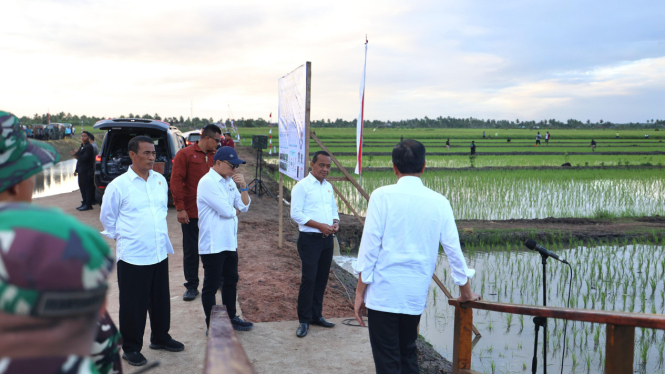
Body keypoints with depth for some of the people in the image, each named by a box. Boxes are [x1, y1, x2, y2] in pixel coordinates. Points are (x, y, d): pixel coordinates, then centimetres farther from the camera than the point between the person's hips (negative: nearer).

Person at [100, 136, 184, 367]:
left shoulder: (160, 180, 5)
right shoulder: (118, 185, -11)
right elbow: (107, 218, 0)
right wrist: (124, 236, 6)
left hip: (160, 253, 5)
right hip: (132, 256, -5)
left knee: (161, 300, 16)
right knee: (134, 305, 6)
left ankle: (160, 338, 35)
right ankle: (131, 348, 22)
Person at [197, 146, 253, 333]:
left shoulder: (229, 181, 10)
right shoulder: (207, 182, -17)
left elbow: (244, 206, 7)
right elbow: (227, 211, -23)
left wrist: (243, 186, -6)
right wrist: (235, 210, -1)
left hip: (229, 242, 9)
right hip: (212, 245, -9)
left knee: (231, 281, 19)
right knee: (211, 285, 4)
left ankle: (231, 318, 33)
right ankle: (211, 326, 15)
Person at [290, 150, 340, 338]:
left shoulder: (328, 186, 14)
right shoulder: (302, 186, -7)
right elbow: (296, 214, -14)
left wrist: (335, 222, -1)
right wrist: (320, 225, -19)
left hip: (327, 239, 7)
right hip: (310, 239, -7)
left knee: (322, 279, 11)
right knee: (309, 279, -7)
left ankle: (316, 315, 23)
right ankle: (304, 320, 4)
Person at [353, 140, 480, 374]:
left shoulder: (382, 195, -7)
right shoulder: (439, 202, 2)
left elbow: (370, 245, -9)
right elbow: (453, 250, 6)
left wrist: (360, 292, -2)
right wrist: (466, 291, 19)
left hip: (383, 292, -3)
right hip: (416, 294, 4)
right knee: (408, 353, 22)